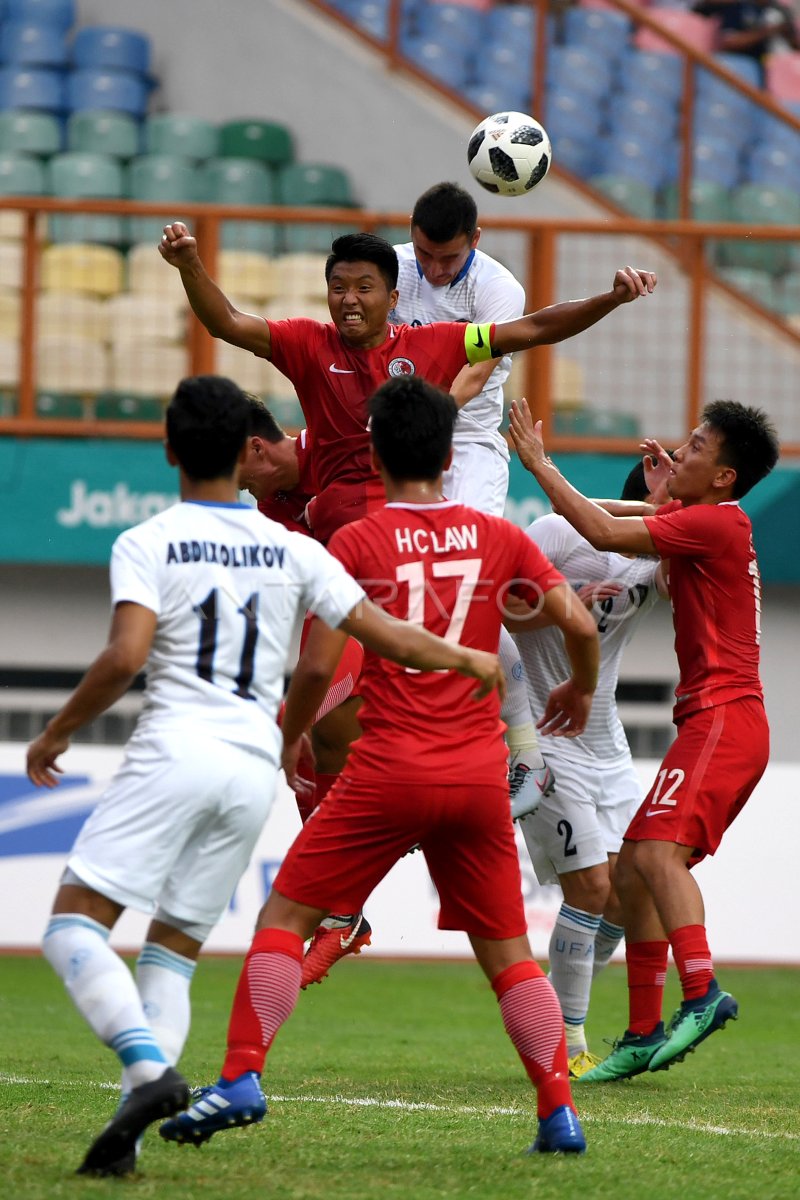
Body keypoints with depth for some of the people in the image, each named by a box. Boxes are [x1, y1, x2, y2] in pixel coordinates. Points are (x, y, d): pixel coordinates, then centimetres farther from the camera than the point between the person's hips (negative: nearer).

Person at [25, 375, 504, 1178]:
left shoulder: (146, 545, -1)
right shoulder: (291, 551, 11)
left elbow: (125, 656, -15)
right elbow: (386, 636, 12)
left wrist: (56, 734, -1)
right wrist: (468, 660, 30)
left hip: (174, 755, -5)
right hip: (254, 769, 5)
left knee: (73, 924, -5)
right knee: (173, 950, 12)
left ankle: (149, 1070, -28)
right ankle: (129, 1130, -3)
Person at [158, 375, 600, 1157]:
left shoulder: (355, 543, -3)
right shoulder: (497, 538, 7)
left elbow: (318, 665, -6)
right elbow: (580, 625, 6)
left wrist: (288, 738, 12)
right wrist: (580, 689, 28)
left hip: (389, 770, -3)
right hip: (480, 771, 3)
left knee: (286, 916, 4)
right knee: (507, 948, 12)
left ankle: (241, 1079, -8)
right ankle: (559, 1112, 6)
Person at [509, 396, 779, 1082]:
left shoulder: (716, 523, -10)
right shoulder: (703, 523, 18)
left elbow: (607, 534, -18)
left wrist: (540, 464, -10)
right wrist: (669, 489, 26)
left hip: (723, 717, -11)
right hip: (713, 722, 11)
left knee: (659, 850, -27)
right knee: (632, 871, 10)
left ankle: (703, 994, -41)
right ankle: (644, 1035, 13)